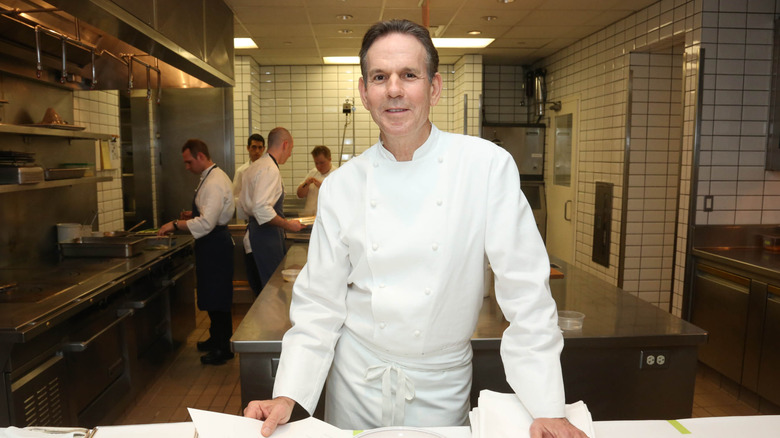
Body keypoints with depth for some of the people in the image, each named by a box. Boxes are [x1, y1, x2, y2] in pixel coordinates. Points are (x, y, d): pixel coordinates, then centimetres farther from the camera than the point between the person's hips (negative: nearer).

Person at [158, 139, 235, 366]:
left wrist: (176, 224, -21)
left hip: (215, 245, -11)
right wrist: (193, 215, 12)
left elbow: (206, 223, -28)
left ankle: (223, 349, 10)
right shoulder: (213, 177, 13)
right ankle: (217, 338, 33)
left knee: (216, 298, -1)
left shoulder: (214, 183, -21)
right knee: (213, 296, 19)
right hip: (214, 243, 11)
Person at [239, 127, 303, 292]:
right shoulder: (270, 169, -17)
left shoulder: (256, 166, 15)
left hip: (257, 228, 10)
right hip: (267, 234, -10)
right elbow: (262, 209, -27)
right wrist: (288, 225, -17)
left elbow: (243, 205, 20)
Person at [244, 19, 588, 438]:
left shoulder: (489, 166, -14)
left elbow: (525, 291, -13)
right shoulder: (341, 186, -6)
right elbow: (319, 302, -2)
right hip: (357, 382, 2)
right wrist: (288, 395, -11)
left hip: (441, 387, -1)